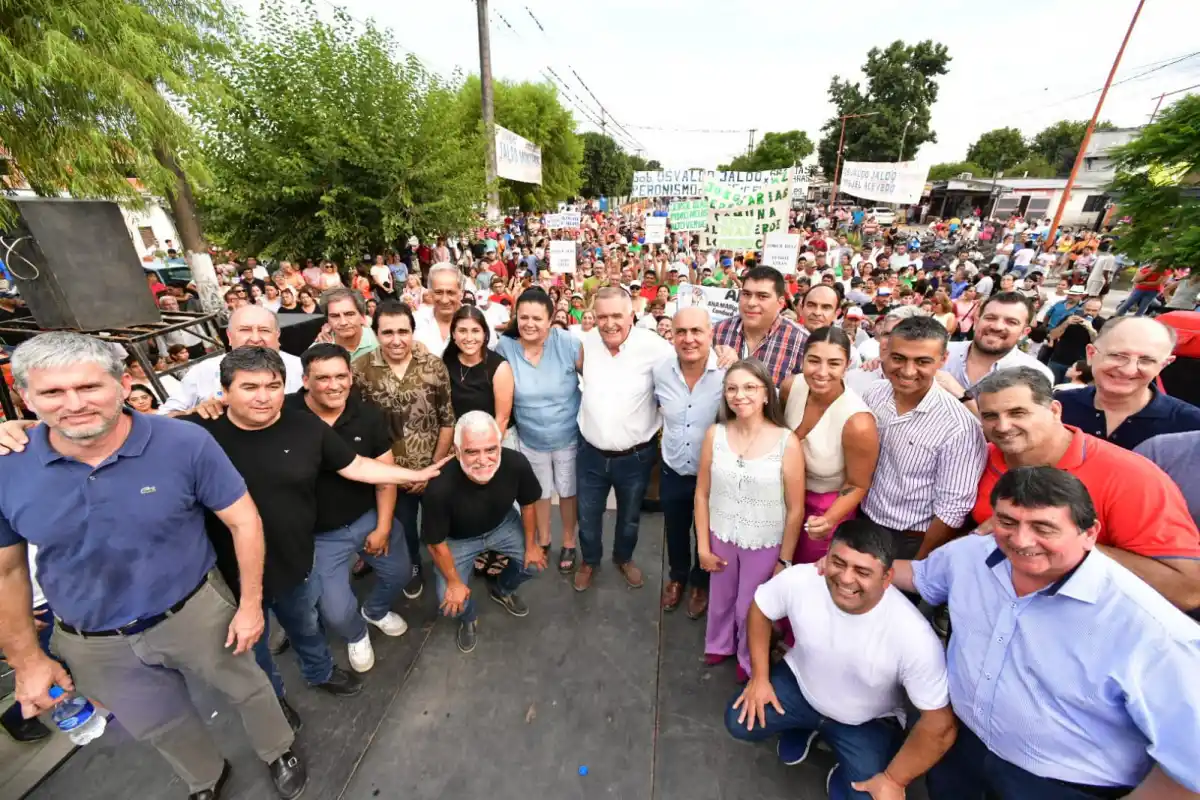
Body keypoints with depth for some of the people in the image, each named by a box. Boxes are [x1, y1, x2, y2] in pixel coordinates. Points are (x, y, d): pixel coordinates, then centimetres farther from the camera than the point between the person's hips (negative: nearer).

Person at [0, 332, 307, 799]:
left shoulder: (186, 444, -23)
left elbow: (243, 520, -15)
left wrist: (251, 603, -12)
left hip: (196, 613, -2)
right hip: (92, 643, 3)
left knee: (247, 690, 21)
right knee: (159, 727, 27)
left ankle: (278, 753, 53)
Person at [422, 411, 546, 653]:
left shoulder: (516, 464, -33)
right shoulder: (441, 487, -40)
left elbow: (527, 504, -9)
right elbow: (436, 542, -20)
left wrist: (530, 545, 0)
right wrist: (453, 582, -10)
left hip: (502, 524, 3)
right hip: (458, 538, -2)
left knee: (534, 563, -5)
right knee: (452, 603, -11)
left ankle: (502, 590, 30)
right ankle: (468, 619, 29)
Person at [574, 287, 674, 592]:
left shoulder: (653, 346, -19)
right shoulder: (586, 343, -6)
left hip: (635, 457, -2)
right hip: (591, 453, 2)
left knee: (629, 518, 24)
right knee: (588, 517, 21)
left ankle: (624, 557, 53)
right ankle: (589, 560, 50)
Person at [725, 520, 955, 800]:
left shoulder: (915, 637, -34)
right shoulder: (799, 580, -29)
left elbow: (941, 723, -20)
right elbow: (760, 608, -8)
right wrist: (760, 676, -7)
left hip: (869, 723, -1)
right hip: (800, 684, 2)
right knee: (739, 722, -10)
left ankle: (845, 776, 19)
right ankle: (803, 726, 21)